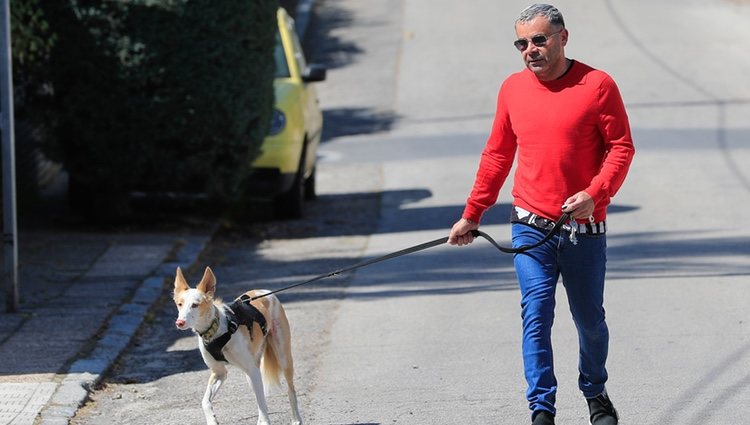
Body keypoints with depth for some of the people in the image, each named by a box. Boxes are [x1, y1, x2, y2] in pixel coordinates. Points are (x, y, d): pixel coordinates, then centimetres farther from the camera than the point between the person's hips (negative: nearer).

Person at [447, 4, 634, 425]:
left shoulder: (597, 85, -6)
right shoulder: (513, 89, 5)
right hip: (531, 227, 2)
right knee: (536, 316, -7)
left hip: (585, 228, -2)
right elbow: (497, 155, 13)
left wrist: (595, 192, -21)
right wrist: (473, 214, 14)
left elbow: (622, 147, -6)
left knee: (590, 319, 11)